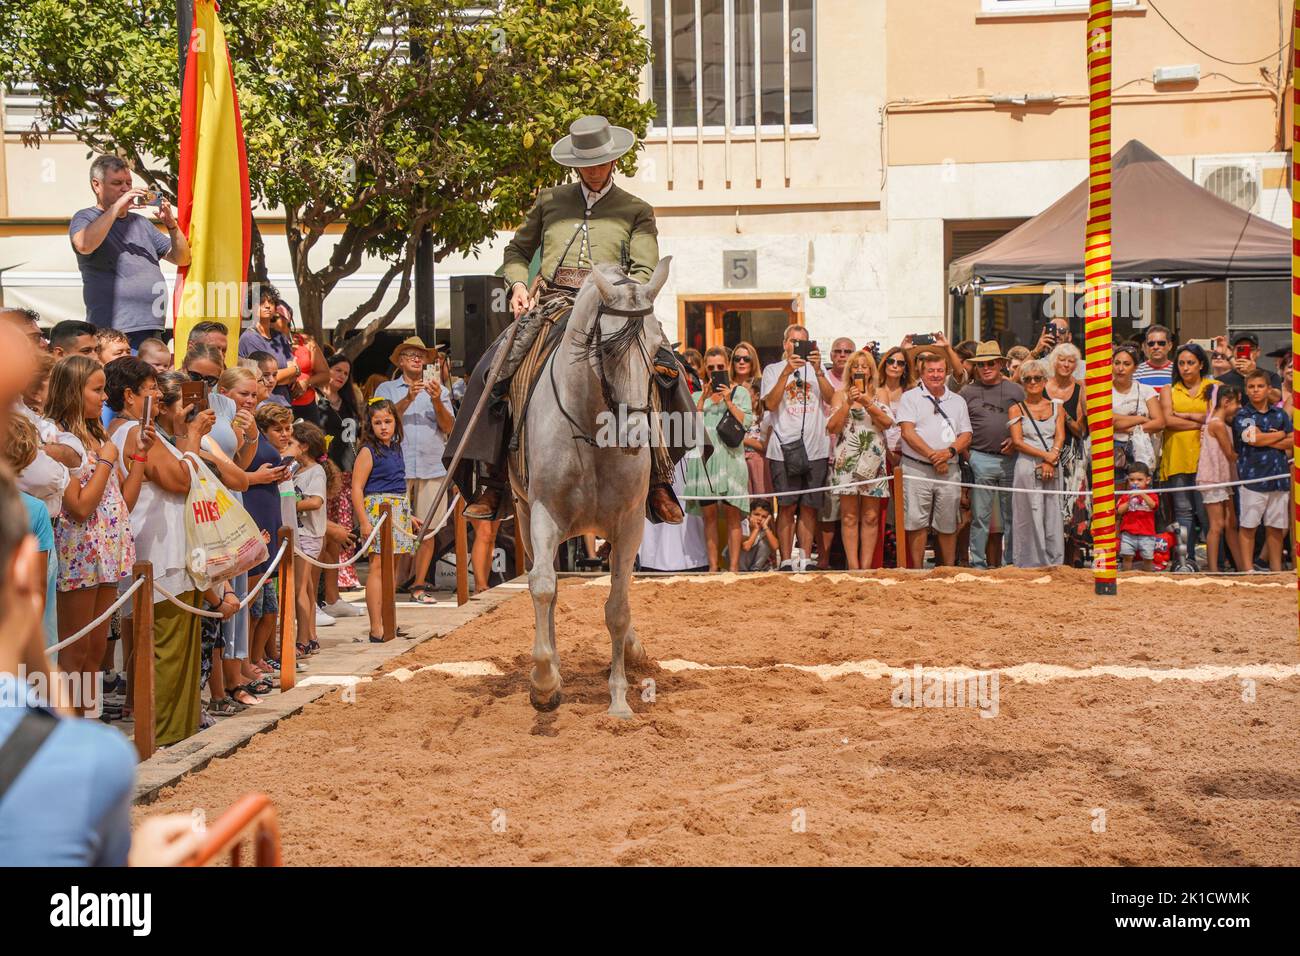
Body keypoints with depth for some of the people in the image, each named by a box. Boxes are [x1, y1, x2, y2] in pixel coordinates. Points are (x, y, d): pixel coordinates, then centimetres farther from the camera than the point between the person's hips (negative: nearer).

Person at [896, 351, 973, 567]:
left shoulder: (957, 401, 15)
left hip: (949, 470, 3)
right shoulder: (910, 398, 4)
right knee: (917, 523, -3)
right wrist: (932, 455, -14)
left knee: (948, 525, 6)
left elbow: (966, 435, 9)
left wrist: (949, 451, -11)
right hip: (917, 468, -3)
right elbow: (908, 432, -7)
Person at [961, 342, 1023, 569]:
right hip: (980, 459, -1)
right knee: (980, 516, 0)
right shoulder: (967, 392, 7)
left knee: (1011, 516, 6)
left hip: (1011, 459, 2)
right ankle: (978, 563, 6)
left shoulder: (1015, 390, 10)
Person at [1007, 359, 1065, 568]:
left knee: (1053, 518, 0)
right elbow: (1017, 442, -3)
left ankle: (1055, 564, 5)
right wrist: (1045, 455, -12)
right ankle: (1031, 565, 1)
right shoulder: (1016, 409, 8)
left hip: (1053, 469, 2)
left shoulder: (1057, 408, 15)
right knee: (1031, 518, -4)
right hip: (1027, 467, -2)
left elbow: (1060, 437, 4)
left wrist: (1050, 462, -12)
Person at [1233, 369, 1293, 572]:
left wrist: (1267, 440, -8)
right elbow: (1254, 439, -14)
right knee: (1248, 526, 0)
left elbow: (1292, 442, 5)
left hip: (1278, 477, 4)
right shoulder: (1242, 415, 1)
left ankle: (1276, 568, 16)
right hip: (1252, 476, -4)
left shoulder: (1279, 414, 12)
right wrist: (1281, 435, 0)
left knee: (1275, 527, 8)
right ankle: (1247, 569, 4)